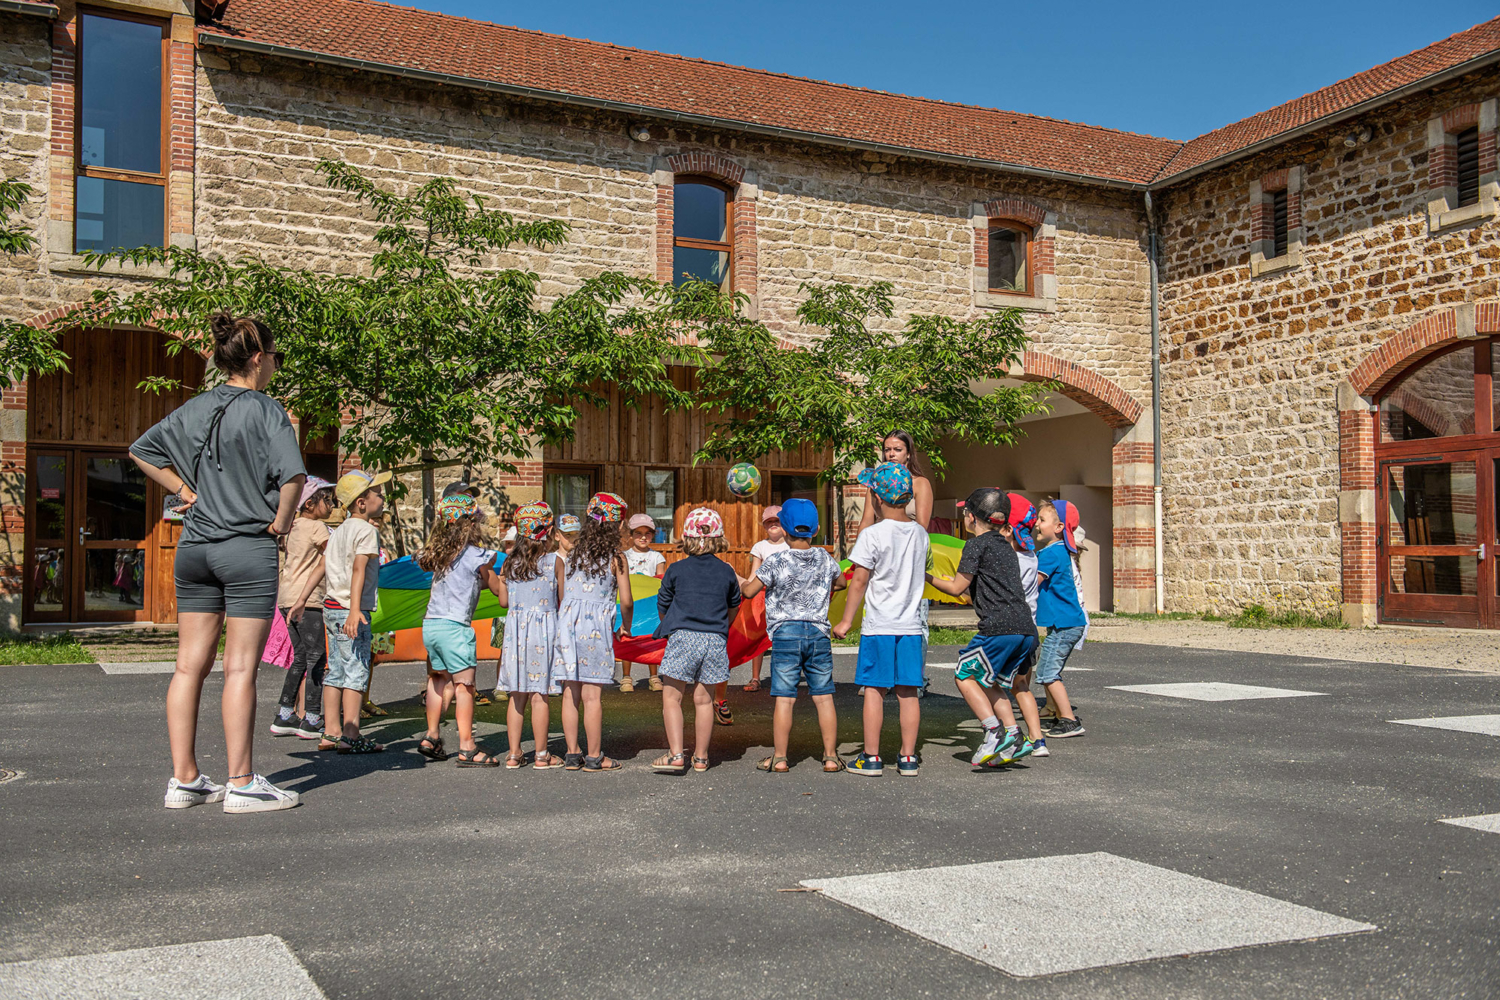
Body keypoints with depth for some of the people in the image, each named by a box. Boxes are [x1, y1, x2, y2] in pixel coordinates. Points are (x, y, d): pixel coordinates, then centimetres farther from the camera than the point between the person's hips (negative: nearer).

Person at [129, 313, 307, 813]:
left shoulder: (193, 409, 10)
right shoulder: (266, 410, -10)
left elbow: (141, 449, 21)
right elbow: (292, 474, -23)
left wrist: (185, 490, 16)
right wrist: (281, 521, -8)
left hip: (194, 545, 7)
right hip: (249, 548, -6)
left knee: (190, 665, 9)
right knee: (240, 668, -2)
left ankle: (184, 779, 15)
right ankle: (241, 784, 3)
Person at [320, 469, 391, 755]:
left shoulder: (339, 530, 15)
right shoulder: (366, 531, -11)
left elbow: (322, 568, 17)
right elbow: (358, 570, -22)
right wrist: (355, 610, -30)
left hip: (331, 607, 9)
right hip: (349, 610, -9)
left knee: (336, 670, 11)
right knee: (356, 671, -6)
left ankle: (331, 732, 14)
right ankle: (351, 736, -7)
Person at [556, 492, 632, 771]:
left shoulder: (572, 551, 8)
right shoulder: (616, 557, -2)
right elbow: (626, 601, -3)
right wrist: (625, 627, 14)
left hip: (567, 620, 4)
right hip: (597, 624, -4)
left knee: (570, 693, 8)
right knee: (593, 696, 0)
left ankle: (572, 754, 14)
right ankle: (594, 757, 6)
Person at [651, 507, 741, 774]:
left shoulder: (676, 570, 0)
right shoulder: (727, 572, 7)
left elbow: (662, 607, 10)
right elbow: (733, 606, 21)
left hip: (682, 637, -3)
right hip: (715, 641, 3)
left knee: (671, 698, 3)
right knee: (703, 699, 10)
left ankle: (676, 754, -5)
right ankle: (700, 756, 15)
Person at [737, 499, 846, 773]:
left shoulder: (775, 562, -9)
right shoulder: (825, 559, 4)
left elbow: (749, 591, -2)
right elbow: (840, 583, 24)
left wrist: (742, 583, 19)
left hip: (786, 634, -3)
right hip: (819, 632, 3)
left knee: (784, 698, 1)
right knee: (824, 697, 8)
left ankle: (779, 758, 6)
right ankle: (831, 756, 12)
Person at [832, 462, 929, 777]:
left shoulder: (872, 534, -10)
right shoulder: (920, 533, 6)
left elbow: (859, 581, -8)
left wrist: (846, 621, -1)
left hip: (879, 626, -4)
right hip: (912, 624, 4)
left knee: (874, 689, 3)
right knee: (908, 691, 7)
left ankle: (871, 757, 7)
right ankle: (908, 757, 11)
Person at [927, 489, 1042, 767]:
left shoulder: (977, 544, -1)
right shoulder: (1006, 547, 23)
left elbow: (957, 588, -2)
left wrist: (928, 578, 12)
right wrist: (965, 584, 39)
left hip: (999, 627, -8)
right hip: (1027, 629, 8)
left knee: (964, 675, 5)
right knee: (988, 682, 18)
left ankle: (995, 733, -6)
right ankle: (1015, 739, 7)